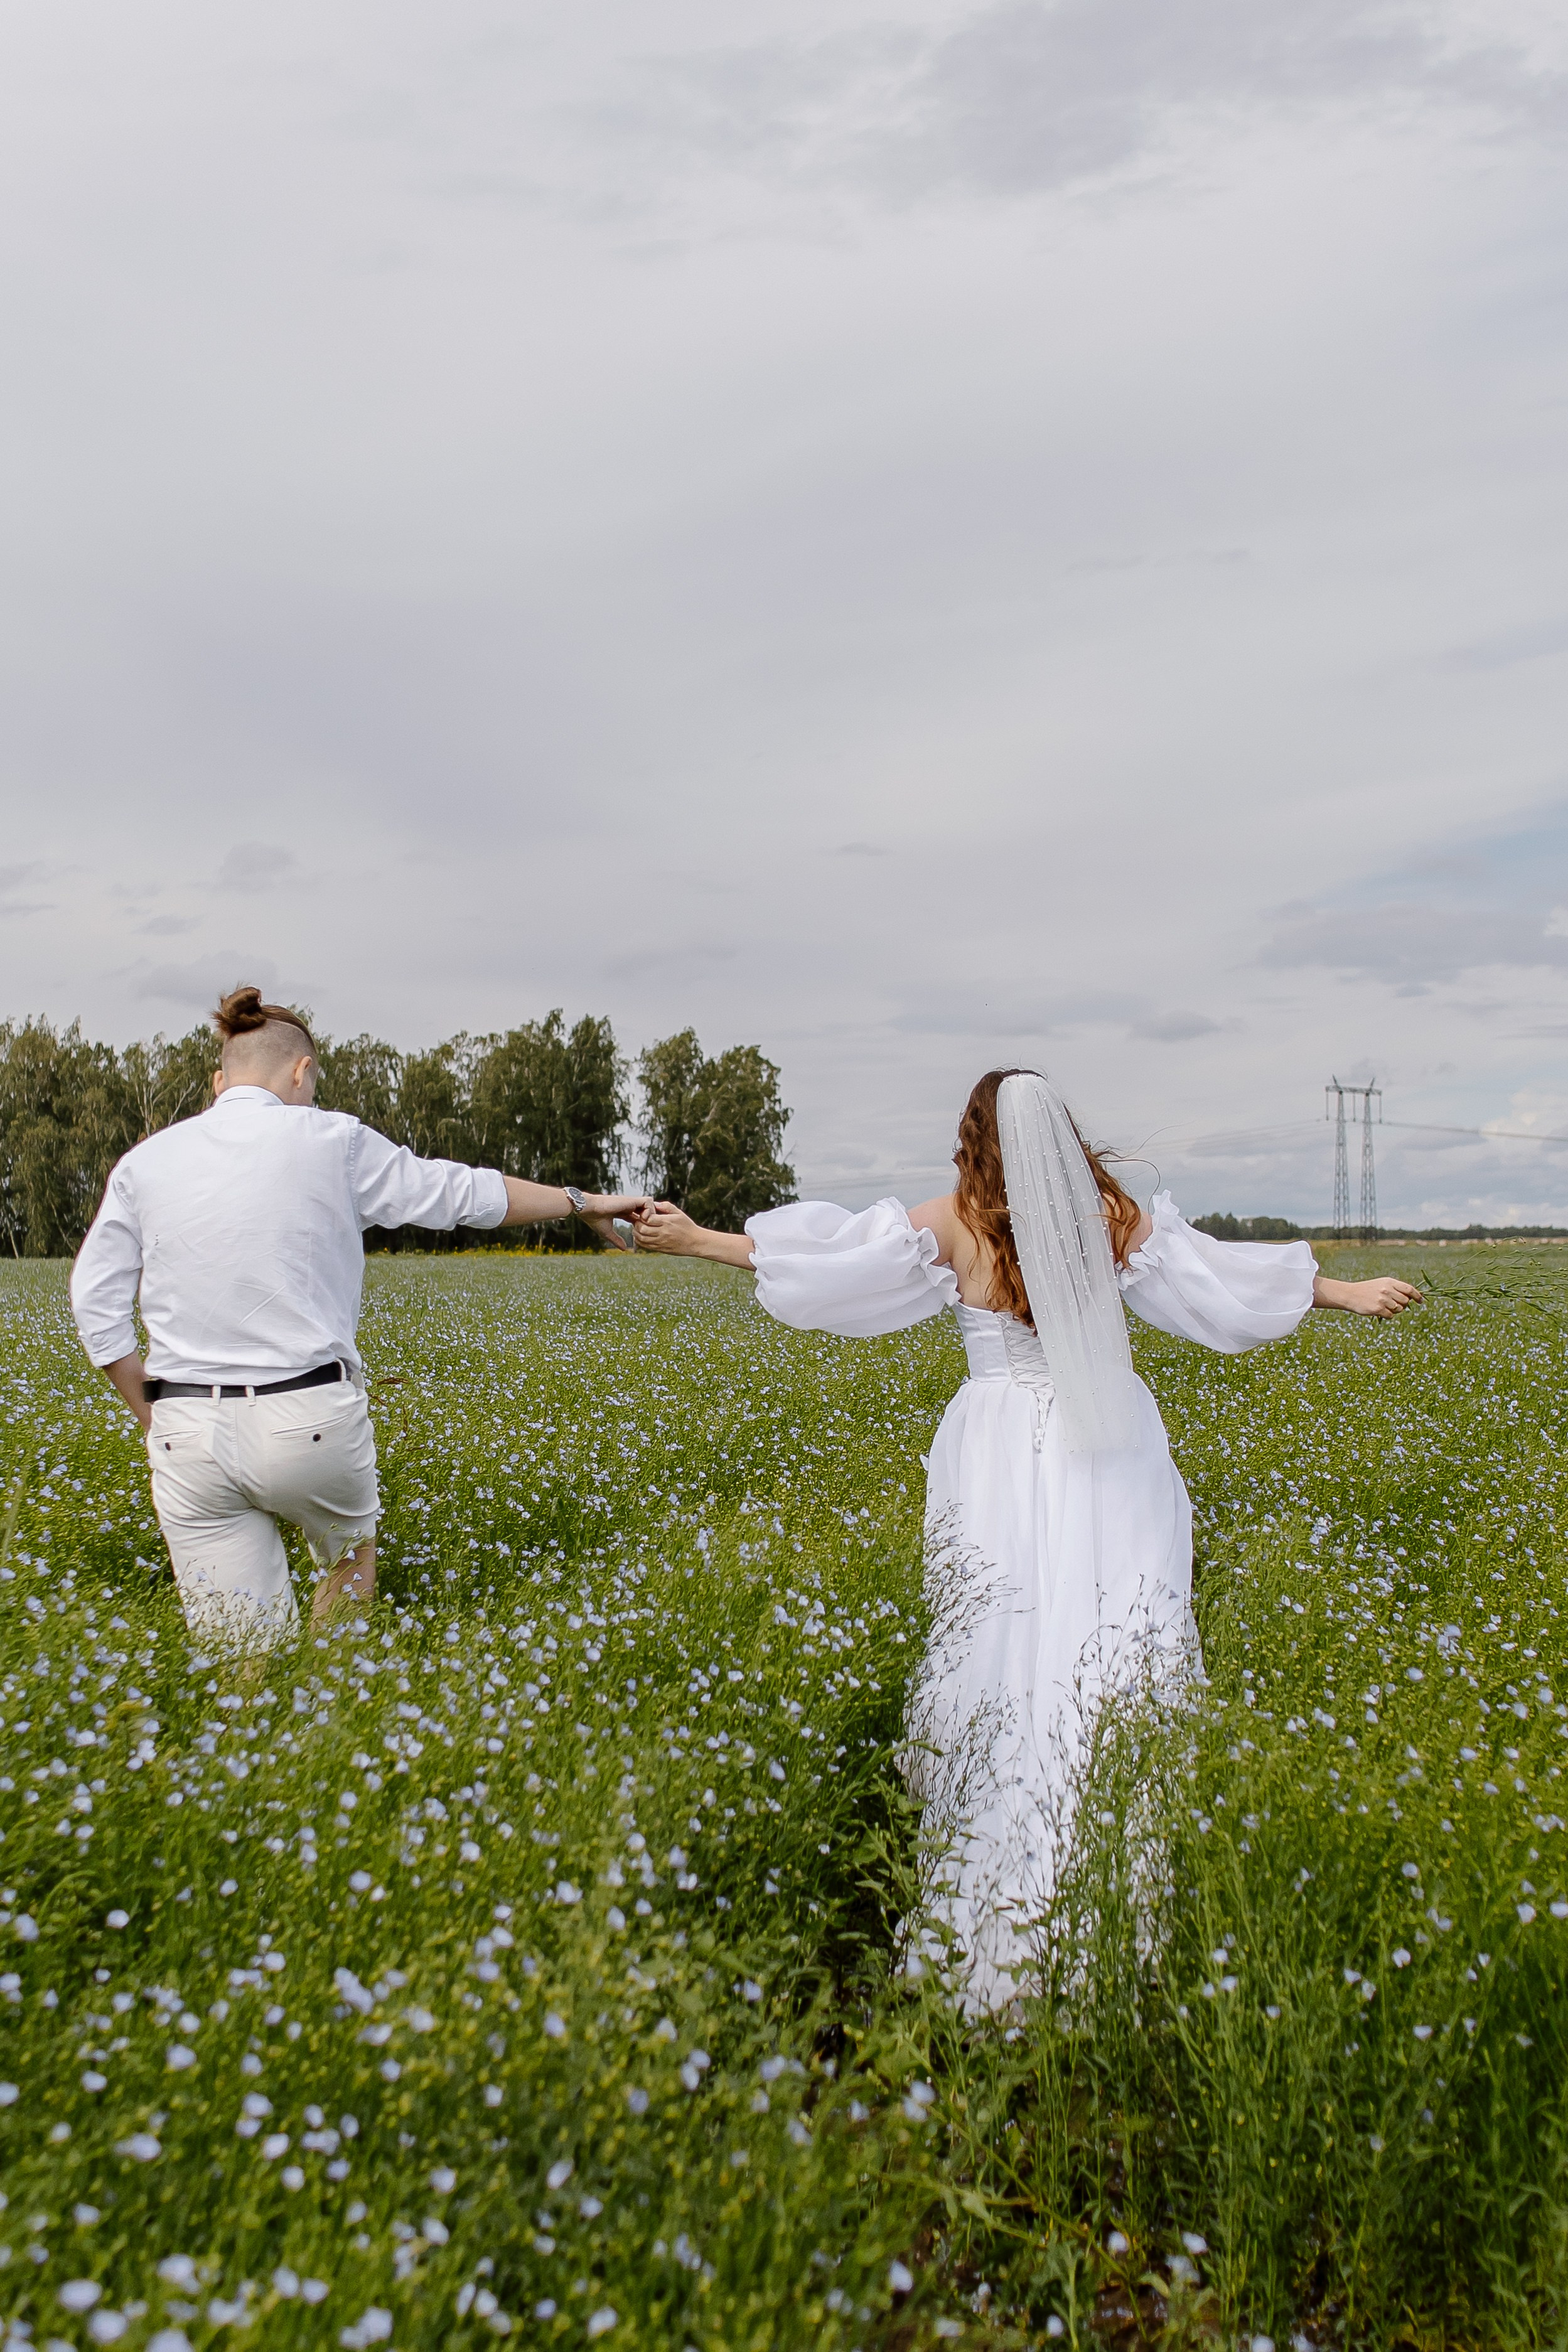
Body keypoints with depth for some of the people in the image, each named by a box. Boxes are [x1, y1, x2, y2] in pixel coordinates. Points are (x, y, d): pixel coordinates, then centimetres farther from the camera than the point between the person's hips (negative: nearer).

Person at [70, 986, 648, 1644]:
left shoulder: (142, 1162, 6)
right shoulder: (331, 1142, -2)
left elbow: (97, 1304, 7)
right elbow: (461, 1192, 6)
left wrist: (153, 1417, 15)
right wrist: (582, 1201, 19)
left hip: (188, 1434, 2)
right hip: (309, 1418, -2)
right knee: (351, 1561, 28)